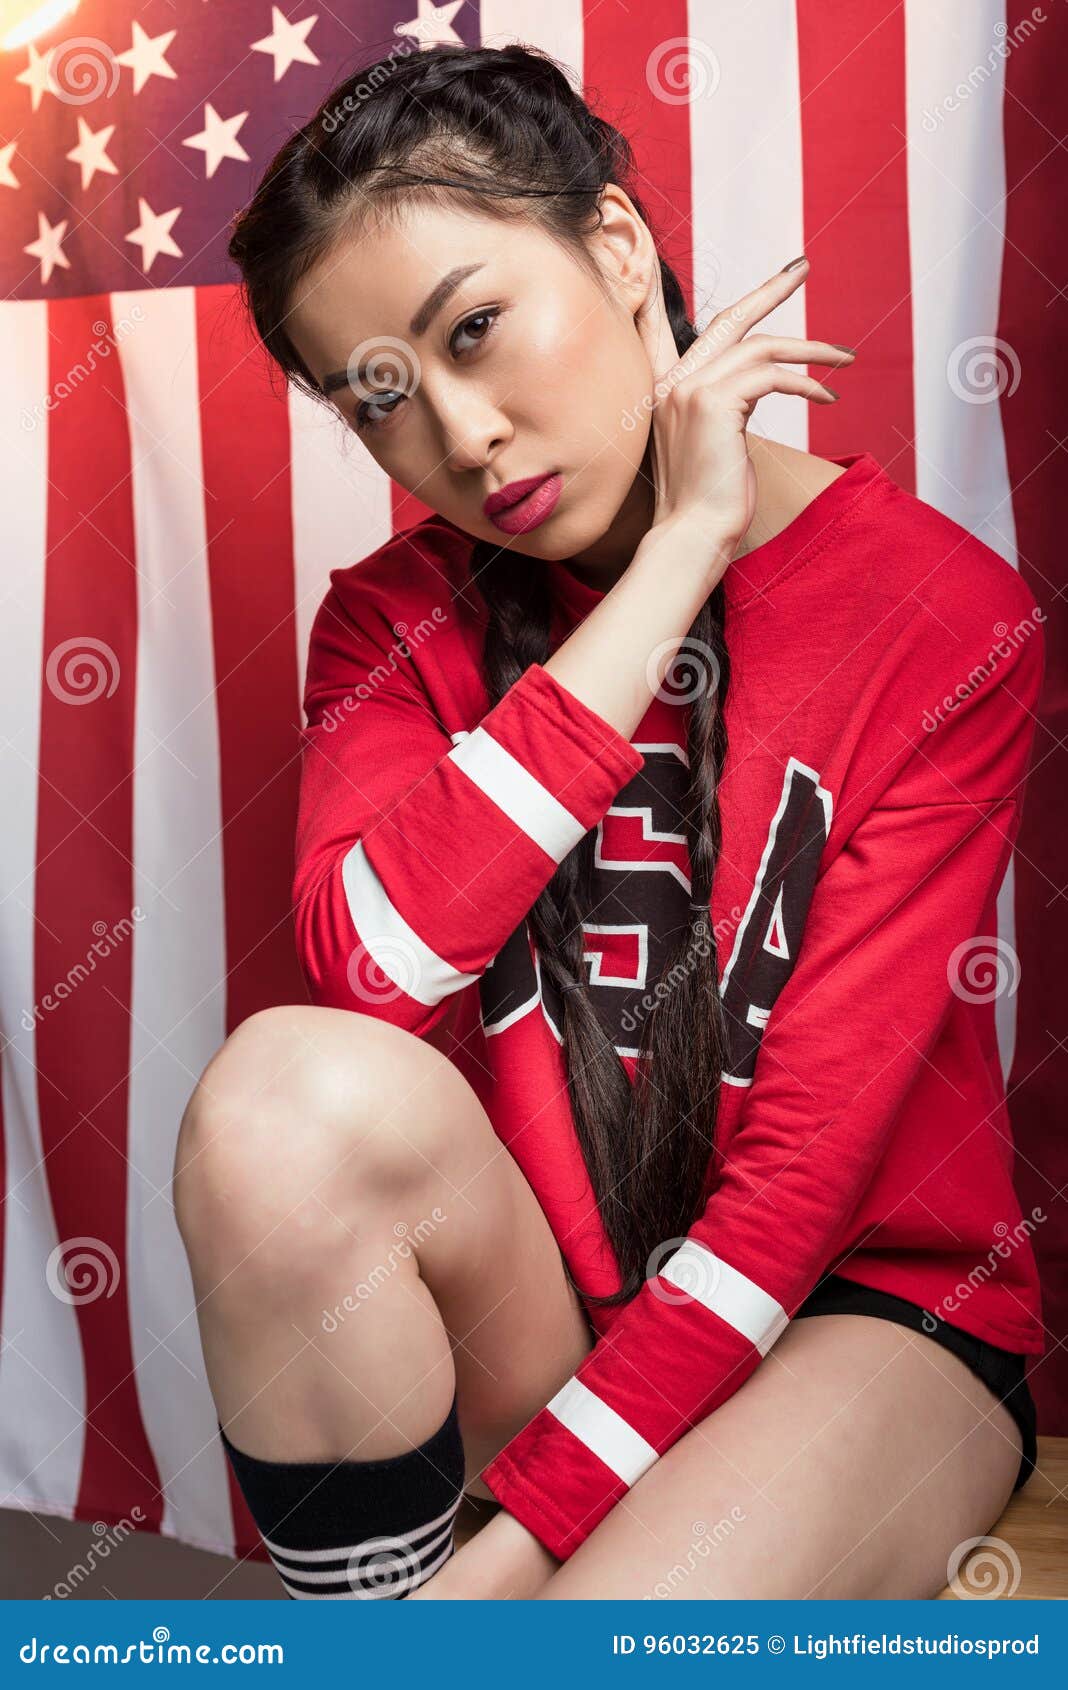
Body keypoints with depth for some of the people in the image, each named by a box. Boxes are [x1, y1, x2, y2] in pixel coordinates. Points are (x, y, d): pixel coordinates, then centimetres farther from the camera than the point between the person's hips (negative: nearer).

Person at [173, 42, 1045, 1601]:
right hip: (530, 1297, 3)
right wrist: (675, 554, -22)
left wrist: (525, 1530, -18)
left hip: (862, 1308, -2)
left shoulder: (946, 620, -13)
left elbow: (815, 1148, -17)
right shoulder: (396, 619, -2)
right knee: (289, 1093, -28)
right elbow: (370, 963, -23)